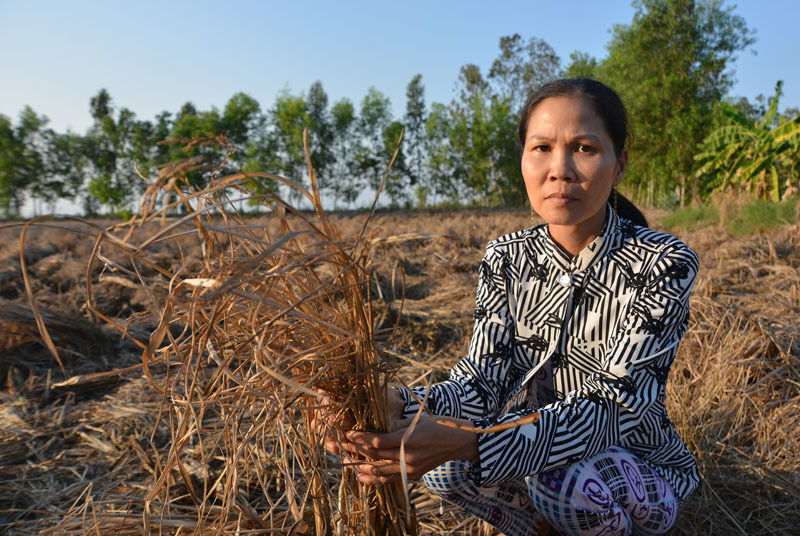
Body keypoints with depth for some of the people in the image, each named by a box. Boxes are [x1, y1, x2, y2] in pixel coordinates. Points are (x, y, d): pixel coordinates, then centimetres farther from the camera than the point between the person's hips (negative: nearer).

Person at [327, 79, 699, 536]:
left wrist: (466, 443, -44)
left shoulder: (663, 265, -19)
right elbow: (482, 382, -15)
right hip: (528, 454, 3)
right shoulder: (506, 259, -7)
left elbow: (611, 407, -29)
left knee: (562, 477, -34)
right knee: (440, 466, -23)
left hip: (641, 469, -2)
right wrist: (401, 409, -38)